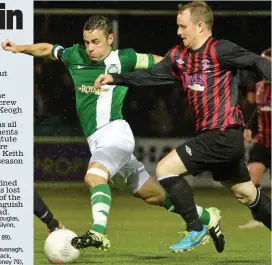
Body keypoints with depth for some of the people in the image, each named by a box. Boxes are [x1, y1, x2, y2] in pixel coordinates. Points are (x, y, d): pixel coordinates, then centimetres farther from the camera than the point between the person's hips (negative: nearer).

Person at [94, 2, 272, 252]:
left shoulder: (219, 50, -12)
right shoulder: (179, 56, 11)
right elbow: (151, 76, 15)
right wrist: (115, 78, 6)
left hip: (222, 135, -9)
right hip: (218, 137, 9)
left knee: (165, 169, -10)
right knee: (248, 195, 17)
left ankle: (195, 229, 0)